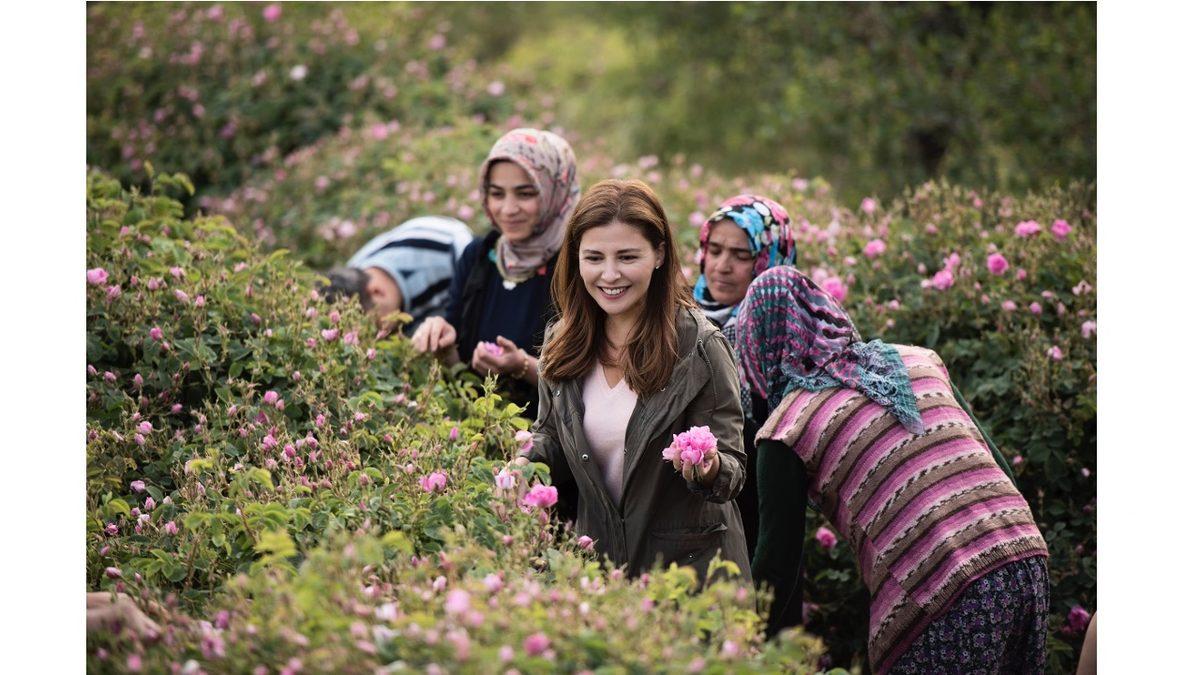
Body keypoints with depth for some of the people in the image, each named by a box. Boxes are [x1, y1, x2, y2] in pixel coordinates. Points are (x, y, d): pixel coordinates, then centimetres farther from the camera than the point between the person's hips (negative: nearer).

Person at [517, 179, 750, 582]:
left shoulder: (699, 345, -16)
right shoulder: (563, 344, -1)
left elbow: (734, 470, -14)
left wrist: (710, 469, -36)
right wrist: (526, 459, -8)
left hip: (689, 564, -4)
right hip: (597, 558, 4)